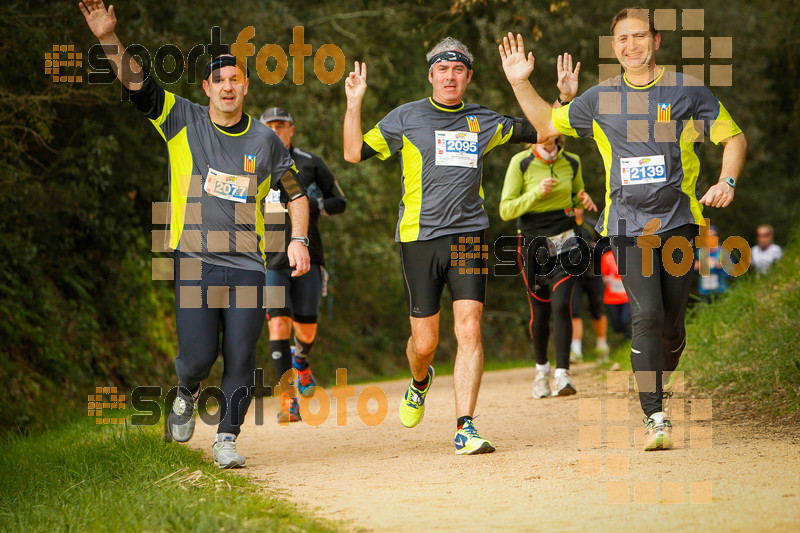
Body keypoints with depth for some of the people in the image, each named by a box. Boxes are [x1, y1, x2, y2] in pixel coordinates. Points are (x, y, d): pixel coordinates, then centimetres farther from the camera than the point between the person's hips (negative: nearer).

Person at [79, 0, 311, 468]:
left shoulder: (265, 140, 9)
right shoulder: (183, 121, 4)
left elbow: (296, 191, 19)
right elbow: (137, 83, -4)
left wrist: (298, 240, 5)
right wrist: (109, 38, -18)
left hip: (247, 266, 2)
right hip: (193, 262, -1)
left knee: (241, 358, -4)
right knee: (199, 356, -9)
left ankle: (227, 438, 14)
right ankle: (187, 393, 26)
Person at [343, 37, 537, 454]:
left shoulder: (483, 122, 13)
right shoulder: (406, 118, 5)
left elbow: (537, 133, 26)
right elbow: (354, 153, 3)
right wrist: (354, 103, -8)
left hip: (468, 236, 2)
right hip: (419, 237, -2)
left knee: (469, 331, -12)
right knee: (425, 342, 1)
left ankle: (465, 428, -11)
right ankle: (420, 382, 37)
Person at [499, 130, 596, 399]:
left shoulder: (571, 162, 1)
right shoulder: (521, 163, -8)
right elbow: (506, 210, -11)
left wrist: (584, 201, -4)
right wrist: (537, 193, -24)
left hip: (564, 241, 1)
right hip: (532, 243, -1)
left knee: (562, 306, -16)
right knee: (539, 311, 6)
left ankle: (562, 374, -17)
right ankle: (541, 367, 31)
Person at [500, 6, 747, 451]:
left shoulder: (687, 90, 4)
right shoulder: (601, 99, 10)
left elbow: (733, 137, 10)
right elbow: (547, 124, 21)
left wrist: (726, 182, -6)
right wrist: (520, 83, 8)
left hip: (678, 220, 0)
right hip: (628, 224, 0)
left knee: (672, 323, 0)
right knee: (647, 316, -15)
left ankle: (661, 390, 28)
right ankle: (655, 418, -14)